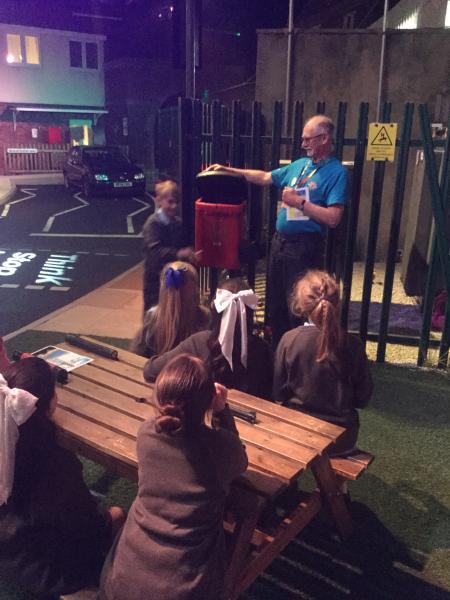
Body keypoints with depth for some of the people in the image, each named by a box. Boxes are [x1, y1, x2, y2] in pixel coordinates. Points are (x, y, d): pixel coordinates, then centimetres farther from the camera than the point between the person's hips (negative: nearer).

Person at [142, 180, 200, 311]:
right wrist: (178, 254, -42)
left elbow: (184, 246, 13)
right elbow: (155, 250, -29)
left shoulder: (178, 223, 6)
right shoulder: (153, 223, -15)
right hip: (156, 277, -6)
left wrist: (190, 254, -9)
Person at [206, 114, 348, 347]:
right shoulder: (299, 165, 11)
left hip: (305, 247, -8)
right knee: (275, 302, 17)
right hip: (279, 241, 8)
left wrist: (299, 202, -19)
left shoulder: (336, 172, -11)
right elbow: (264, 177, 21)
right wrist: (228, 170, 16)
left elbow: (333, 218, -21)